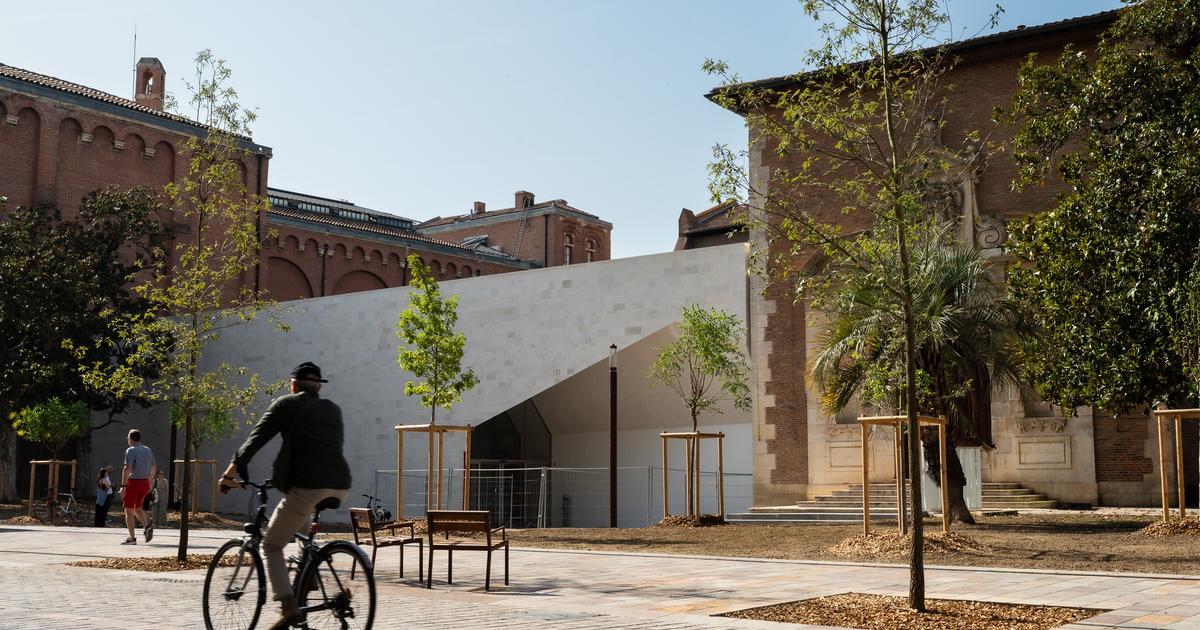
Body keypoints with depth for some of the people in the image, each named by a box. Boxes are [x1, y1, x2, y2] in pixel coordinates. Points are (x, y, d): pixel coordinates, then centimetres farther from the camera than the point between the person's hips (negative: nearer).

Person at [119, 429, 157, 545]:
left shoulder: (131, 450, -10)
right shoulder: (148, 450, 12)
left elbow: (127, 469, -20)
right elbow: (154, 468, 19)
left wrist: (123, 486, -20)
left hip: (133, 482, -7)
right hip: (145, 483, 7)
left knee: (129, 510, 2)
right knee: (137, 508, 18)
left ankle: (132, 538, 0)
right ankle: (147, 525, -8)